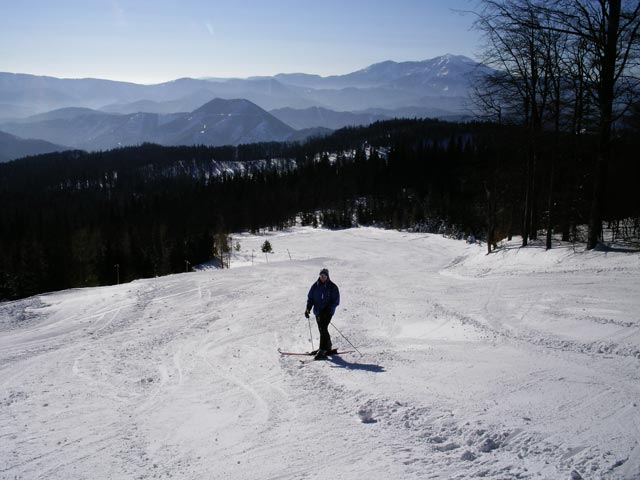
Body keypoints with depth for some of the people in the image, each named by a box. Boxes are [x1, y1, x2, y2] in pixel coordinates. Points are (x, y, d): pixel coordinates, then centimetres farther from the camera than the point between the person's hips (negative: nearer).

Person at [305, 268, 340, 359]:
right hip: (318, 311, 5)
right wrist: (308, 308, -5)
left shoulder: (332, 287, -5)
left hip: (328, 311, -5)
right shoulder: (315, 286, 5)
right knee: (322, 329, 9)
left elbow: (336, 300, -5)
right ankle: (328, 347, 23)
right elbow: (310, 297, 10)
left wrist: (329, 309, -17)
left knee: (323, 328, -15)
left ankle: (323, 349, -13)